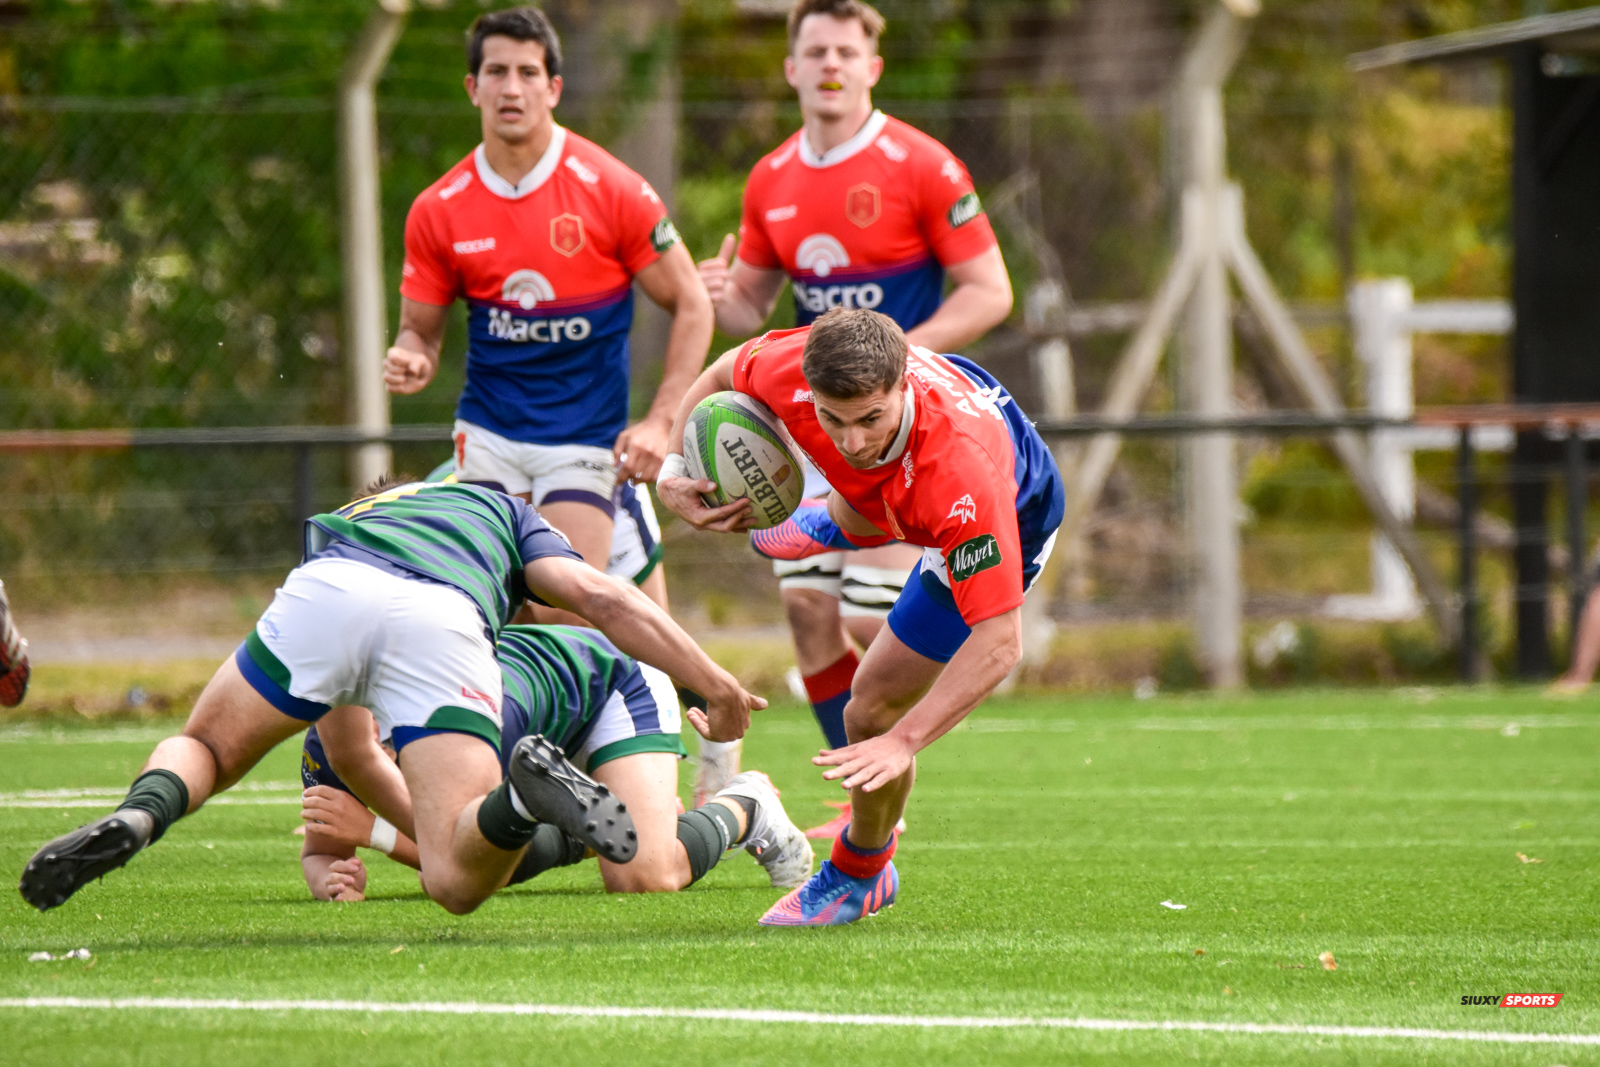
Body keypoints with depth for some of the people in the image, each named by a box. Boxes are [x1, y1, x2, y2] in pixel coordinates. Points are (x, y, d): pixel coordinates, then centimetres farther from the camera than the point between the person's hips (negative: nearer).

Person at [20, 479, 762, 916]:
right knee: (458, 882, 2)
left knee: (200, 751, 26)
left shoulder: (339, 529, 47)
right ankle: (519, 795, -32)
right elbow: (600, 598, 24)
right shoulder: (498, 507, 43)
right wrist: (717, 686, 26)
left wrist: (429, 834, 54)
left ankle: (140, 814, -10)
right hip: (443, 625, -1)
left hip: (325, 591, 1)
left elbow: (349, 755, 48)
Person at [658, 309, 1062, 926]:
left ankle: (861, 875, 24)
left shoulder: (961, 470, -51)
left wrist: (902, 742, -53)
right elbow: (720, 376, -11)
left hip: (1013, 519, -5)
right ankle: (834, 526, 81)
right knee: (849, 520, 40)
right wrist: (674, 471, -22)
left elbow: (999, 643, -48)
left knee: (874, 709, -6)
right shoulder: (795, 371, -39)